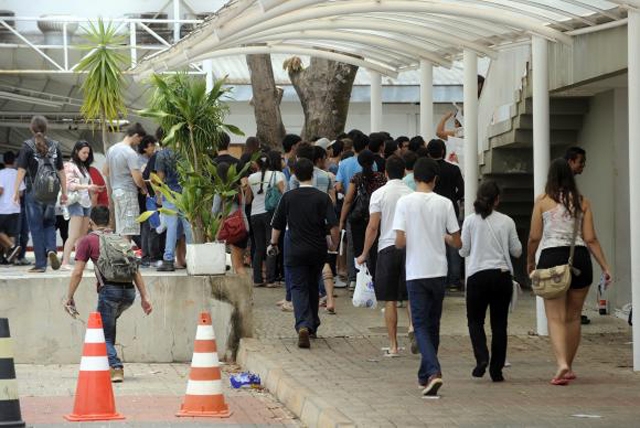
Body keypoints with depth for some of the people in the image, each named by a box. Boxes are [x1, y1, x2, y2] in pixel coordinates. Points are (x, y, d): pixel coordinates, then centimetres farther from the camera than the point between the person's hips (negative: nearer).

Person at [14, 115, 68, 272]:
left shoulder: (28, 146, -5)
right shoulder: (54, 146, 5)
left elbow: (21, 170, -10)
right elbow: (61, 171, 8)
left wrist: (16, 191, -8)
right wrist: (64, 193, 14)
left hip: (34, 192, -3)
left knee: (36, 227, 3)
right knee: (49, 223, 17)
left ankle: (40, 264, 3)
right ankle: (51, 249, -10)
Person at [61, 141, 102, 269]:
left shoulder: (84, 167, 19)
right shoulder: (70, 166, -3)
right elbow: (69, 184, -14)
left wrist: (93, 188, 4)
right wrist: (86, 186, -22)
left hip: (86, 202, 8)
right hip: (76, 201, -8)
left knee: (83, 236, 5)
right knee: (74, 235, -14)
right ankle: (65, 263, -17)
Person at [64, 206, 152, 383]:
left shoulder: (88, 240, 10)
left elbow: (77, 272, 3)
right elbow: (136, 270, 19)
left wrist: (69, 298, 9)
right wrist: (144, 297, 19)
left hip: (110, 290, -5)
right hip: (129, 292, 5)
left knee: (104, 334, 3)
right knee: (109, 322, 29)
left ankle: (115, 367, -16)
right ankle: (108, 359, 28)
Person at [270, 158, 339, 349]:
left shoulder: (288, 197, -3)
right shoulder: (322, 198, -6)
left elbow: (277, 224, 5)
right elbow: (333, 225, -12)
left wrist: (273, 244, 21)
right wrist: (334, 244, 5)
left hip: (295, 250, -1)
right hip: (318, 250, 2)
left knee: (299, 288, -3)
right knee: (313, 286, 20)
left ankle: (303, 326, -26)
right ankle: (312, 326, 30)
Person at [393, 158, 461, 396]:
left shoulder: (405, 202, -7)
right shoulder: (444, 204, -1)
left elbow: (399, 242, -11)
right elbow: (457, 243, 1)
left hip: (416, 272, -2)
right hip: (438, 271, 2)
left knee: (421, 325, -1)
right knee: (433, 324, 15)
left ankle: (433, 372, -21)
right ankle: (425, 375, 24)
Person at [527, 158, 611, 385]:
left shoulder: (543, 201, 1)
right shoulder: (583, 202, 7)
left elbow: (534, 237, 0)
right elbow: (590, 239, 2)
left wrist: (530, 261, 17)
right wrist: (605, 267, 5)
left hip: (552, 257, -2)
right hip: (580, 258, 3)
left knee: (556, 317, -4)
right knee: (573, 317, 15)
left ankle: (562, 364, -24)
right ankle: (568, 367, 24)